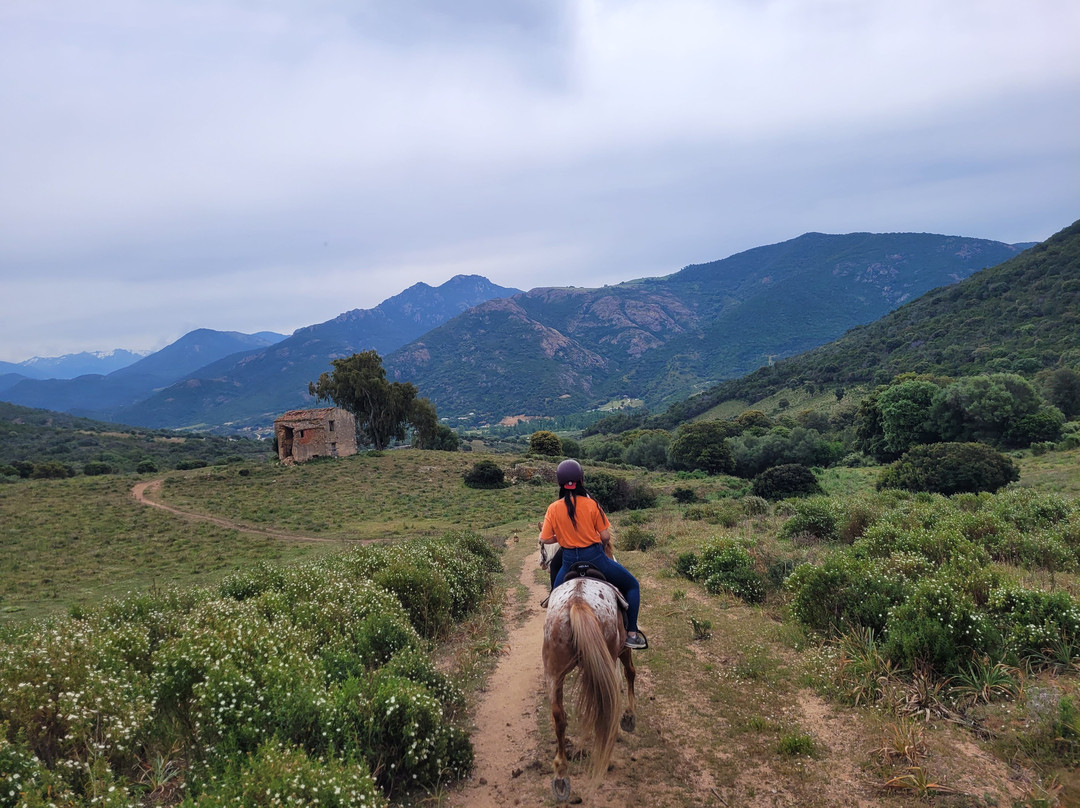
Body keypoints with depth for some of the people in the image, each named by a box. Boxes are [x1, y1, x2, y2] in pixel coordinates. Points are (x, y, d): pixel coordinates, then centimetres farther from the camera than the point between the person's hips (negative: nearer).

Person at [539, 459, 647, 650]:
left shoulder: (553, 509, -6)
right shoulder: (591, 504, -11)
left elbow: (546, 539, -3)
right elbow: (605, 536, -8)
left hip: (569, 561, 3)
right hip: (595, 557, -2)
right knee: (632, 585, 15)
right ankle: (631, 634, 9)